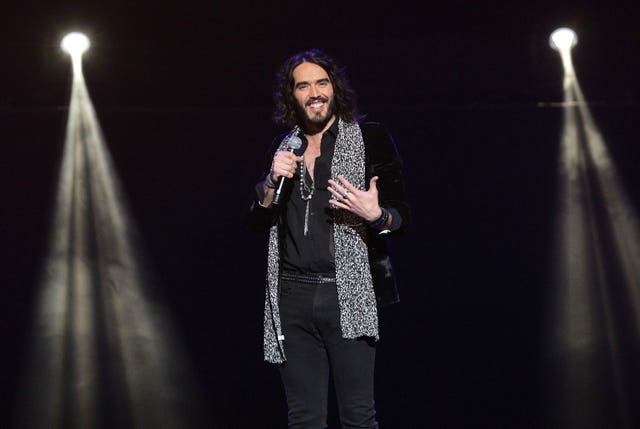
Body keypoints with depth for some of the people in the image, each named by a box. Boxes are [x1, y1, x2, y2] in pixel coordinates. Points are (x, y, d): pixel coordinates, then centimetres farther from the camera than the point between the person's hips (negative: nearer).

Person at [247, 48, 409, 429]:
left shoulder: (371, 139, 2)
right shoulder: (284, 148, 15)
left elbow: (402, 217, 1)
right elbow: (257, 222, 14)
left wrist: (376, 215, -21)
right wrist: (273, 181, -3)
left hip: (349, 294, -4)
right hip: (293, 296, 4)